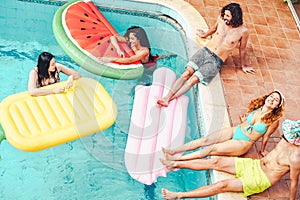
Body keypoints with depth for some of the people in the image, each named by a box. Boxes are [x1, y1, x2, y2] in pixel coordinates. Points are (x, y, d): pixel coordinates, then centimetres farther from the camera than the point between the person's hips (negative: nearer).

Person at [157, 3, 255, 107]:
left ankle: (170, 99, -30)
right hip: (205, 52, 3)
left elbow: (242, 49, 8)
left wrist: (243, 66, 19)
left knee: (194, 79, -22)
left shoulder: (243, 31, -7)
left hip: (216, 61, -3)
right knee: (187, 73, -20)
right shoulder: (221, 19, 2)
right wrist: (205, 35, 43)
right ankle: (167, 96, -30)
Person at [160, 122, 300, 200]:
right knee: (216, 162, -6)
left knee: (222, 185, -19)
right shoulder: (286, 140, -2)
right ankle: (176, 164, 0)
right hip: (254, 164, 7)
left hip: (260, 180, -7)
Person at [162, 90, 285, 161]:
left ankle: (177, 159, -24)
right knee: (205, 140, -13)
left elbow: (266, 137, -2)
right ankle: (173, 151, -17)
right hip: (235, 131, 5)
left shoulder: (273, 121, -13)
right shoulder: (256, 108, 1)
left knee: (212, 149, -20)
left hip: (243, 144, -5)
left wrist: (262, 150, 8)